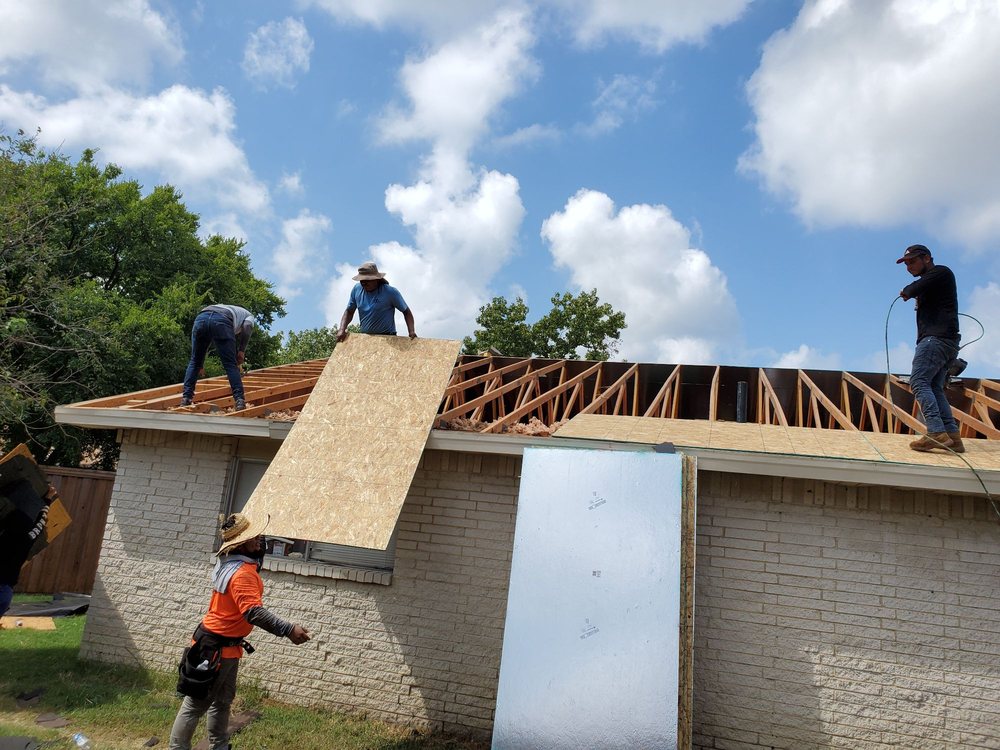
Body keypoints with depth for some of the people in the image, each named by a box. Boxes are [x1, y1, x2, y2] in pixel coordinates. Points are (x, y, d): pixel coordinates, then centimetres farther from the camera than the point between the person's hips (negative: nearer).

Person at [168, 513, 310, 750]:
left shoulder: (233, 561, 1)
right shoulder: (242, 574, -28)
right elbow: (254, 612, -40)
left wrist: (259, 545, 8)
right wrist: (288, 630, -42)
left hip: (227, 646, 10)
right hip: (216, 647, -10)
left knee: (223, 700, 20)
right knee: (196, 703, 2)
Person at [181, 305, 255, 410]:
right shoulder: (248, 315, 36)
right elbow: (247, 327, 8)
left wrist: (200, 365, 47)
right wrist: (242, 350, 11)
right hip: (221, 322, -4)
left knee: (194, 362, 19)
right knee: (231, 365, 4)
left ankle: (186, 398, 16)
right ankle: (240, 401, -1)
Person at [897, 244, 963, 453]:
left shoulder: (941, 272, 0)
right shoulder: (929, 284, 28)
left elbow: (913, 290, -11)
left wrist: (906, 292, 8)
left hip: (937, 337, -10)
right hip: (945, 341, 10)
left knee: (919, 382, -17)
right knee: (934, 388, 4)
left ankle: (937, 433, -28)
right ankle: (953, 436, -2)